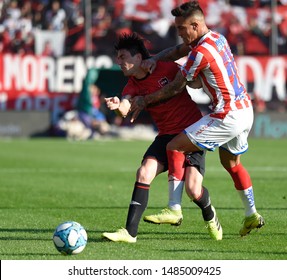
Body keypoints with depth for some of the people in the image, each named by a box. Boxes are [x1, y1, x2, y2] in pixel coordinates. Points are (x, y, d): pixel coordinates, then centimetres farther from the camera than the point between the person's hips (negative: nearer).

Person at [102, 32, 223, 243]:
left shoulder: (167, 69, -10)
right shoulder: (133, 85, 1)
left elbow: (196, 83, 4)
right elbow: (126, 108, -22)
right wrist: (118, 105, -42)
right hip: (167, 135, 5)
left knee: (193, 190, -14)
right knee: (144, 173, -18)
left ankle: (210, 216, 22)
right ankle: (130, 232, -17)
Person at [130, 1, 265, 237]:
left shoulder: (201, 53, -20)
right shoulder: (217, 38, 8)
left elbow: (175, 88, -10)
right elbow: (178, 51, 21)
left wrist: (144, 101, 1)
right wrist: (155, 59, 2)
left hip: (227, 117, -10)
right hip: (246, 110, 10)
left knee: (174, 148, -9)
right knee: (231, 163, 27)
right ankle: (252, 216, 35)